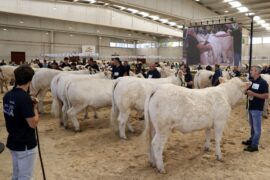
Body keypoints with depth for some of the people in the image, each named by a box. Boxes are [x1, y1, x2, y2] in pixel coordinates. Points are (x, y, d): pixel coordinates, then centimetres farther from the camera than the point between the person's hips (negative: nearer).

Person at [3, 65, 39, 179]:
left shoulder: (7, 96, 1)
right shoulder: (25, 98, -24)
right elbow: (33, 123, -22)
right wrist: (34, 108, -8)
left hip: (12, 142, 8)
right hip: (26, 145, -8)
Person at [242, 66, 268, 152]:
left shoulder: (263, 83, -15)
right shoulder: (251, 81, 8)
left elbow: (266, 96, -18)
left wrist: (253, 94, -23)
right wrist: (246, 91, -2)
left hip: (257, 108, -8)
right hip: (250, 107, 8)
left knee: (256, 127, 0)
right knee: (252, 126, 20)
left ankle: (254, 145, 6)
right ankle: (251, 140, 33)